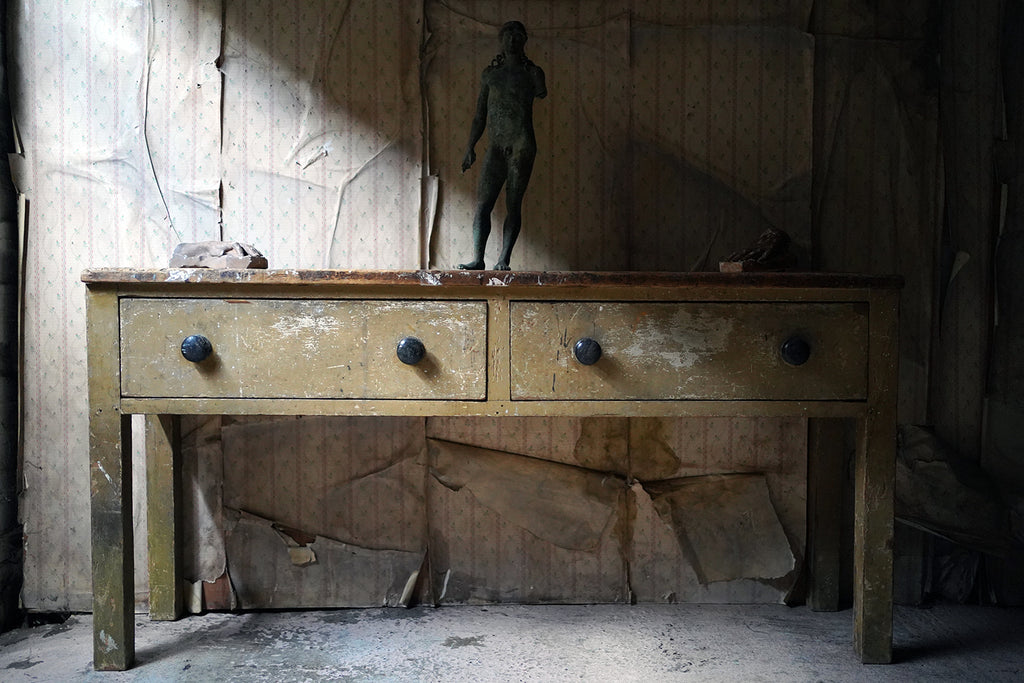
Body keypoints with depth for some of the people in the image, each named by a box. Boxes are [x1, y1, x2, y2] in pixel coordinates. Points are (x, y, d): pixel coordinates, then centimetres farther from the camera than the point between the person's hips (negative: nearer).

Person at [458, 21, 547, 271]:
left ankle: (504, 260, -1)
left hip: (521, 146, -3)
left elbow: (542, 92, -10)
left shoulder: (532, 72, 11)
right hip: (495, 148, 3)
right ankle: (478, 259, -7)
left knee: (513, 204, -3)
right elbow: (480, 116, 18)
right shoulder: (490, 74, 18)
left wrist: (540, 88, -28)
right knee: (483, 204, -7)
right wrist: (470, 148, 13)